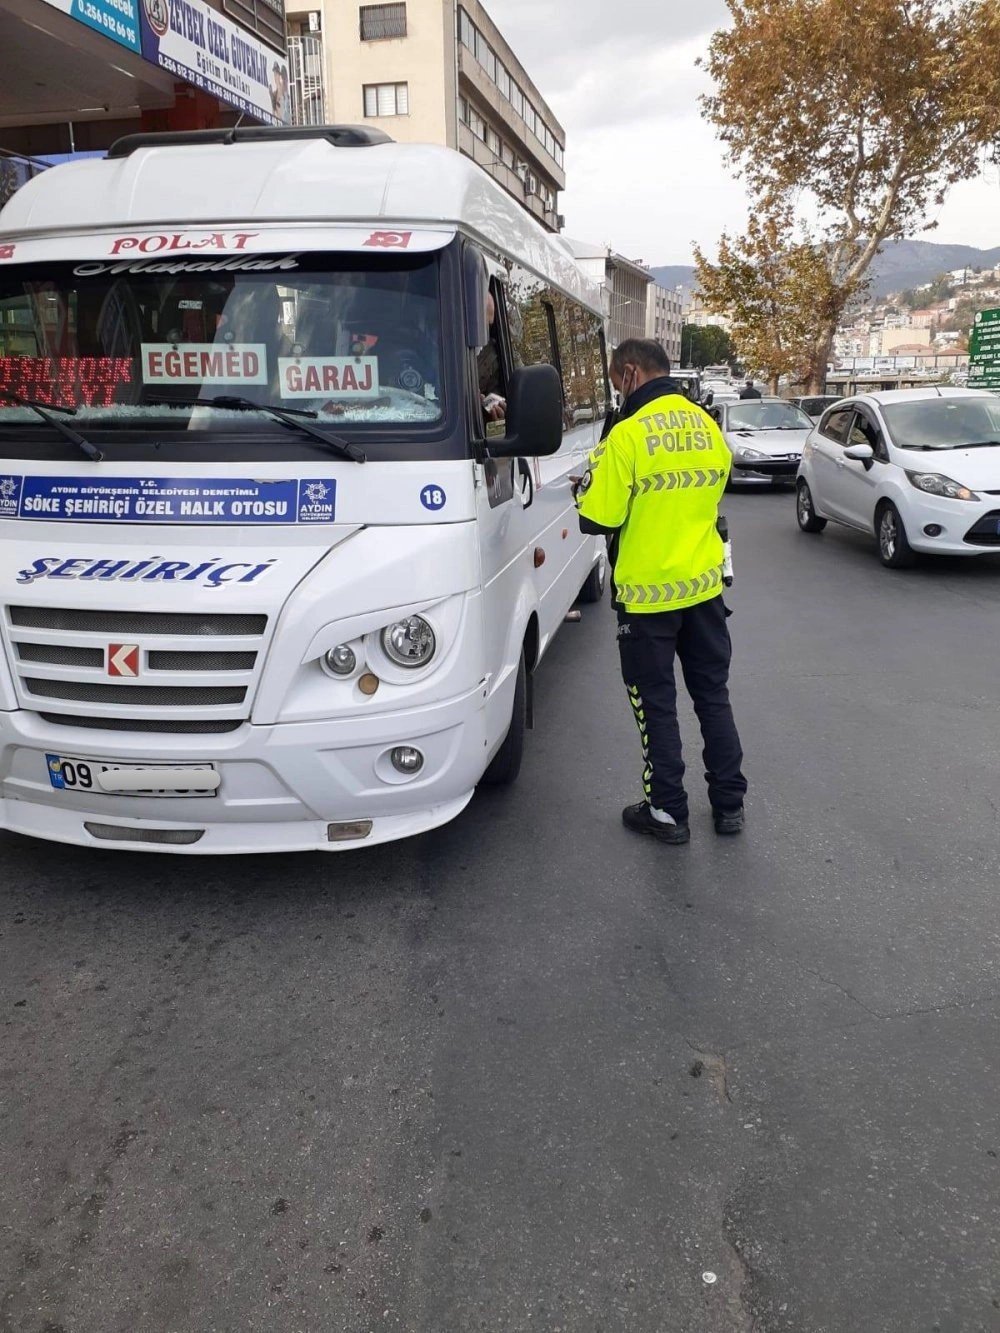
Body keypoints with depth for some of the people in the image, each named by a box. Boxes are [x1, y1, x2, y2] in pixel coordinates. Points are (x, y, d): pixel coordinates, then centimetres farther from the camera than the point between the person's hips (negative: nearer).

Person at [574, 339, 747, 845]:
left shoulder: (629, 434, -17)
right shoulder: (708, 427, 4)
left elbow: (598, 519, -16)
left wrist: (588, 487, 5)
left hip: (649, 593, -6)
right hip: (705, 585, 6)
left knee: (656, 705, 7)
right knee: (713, 696, 16)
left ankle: (668, 812, 15)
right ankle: (729, 804, 24)